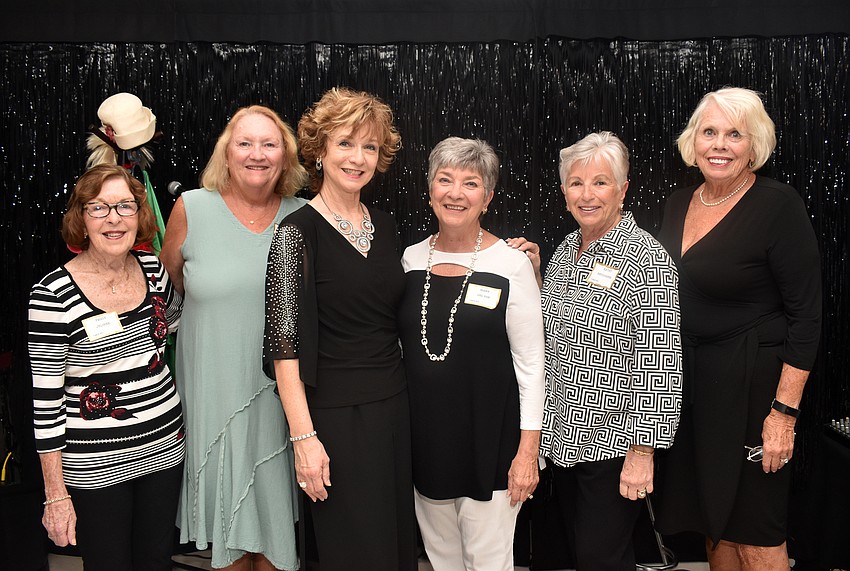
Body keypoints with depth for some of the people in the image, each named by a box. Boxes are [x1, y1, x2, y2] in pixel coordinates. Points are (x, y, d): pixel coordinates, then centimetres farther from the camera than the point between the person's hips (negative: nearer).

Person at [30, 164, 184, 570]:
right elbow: (45, 399, -12)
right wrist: (56, 494, -9)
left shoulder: (152, 268, 0)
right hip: (95, 463, -5)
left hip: (165, 445, 5)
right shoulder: (53, 294, -16)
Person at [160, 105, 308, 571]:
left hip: (281, 392, 1)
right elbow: (167, 286, 9)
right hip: (214, 389, -1)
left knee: (276, 509, 14)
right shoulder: (192, 208, -6)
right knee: (226, 506, 14)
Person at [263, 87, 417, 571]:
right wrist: (304, 437, -18)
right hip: (336, 416, -6)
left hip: (396, 408, 6)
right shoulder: (298, 231, -11)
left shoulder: (385, 225, 7)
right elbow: (284, 344, -13)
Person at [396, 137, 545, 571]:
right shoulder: (411, 259, 4)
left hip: (489, 443, -4)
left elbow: (531, 364, -8)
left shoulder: (510, 265, -9)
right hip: (424, 440, 4)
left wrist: (528, 451, -11)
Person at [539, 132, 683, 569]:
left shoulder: (646, 259, -15)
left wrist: (642, 451, -20)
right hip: (563, 434, 7)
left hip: (613, 441, -7)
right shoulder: (565, 252, 8)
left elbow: (658, 364, -18)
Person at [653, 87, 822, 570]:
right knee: (714, 523, 18)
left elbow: (806, 314, -14)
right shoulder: (679, 204, 7)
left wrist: (785, 412, -18)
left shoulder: (779, 205, -13)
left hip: (753, 382, -6)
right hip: (690, 377, 6)